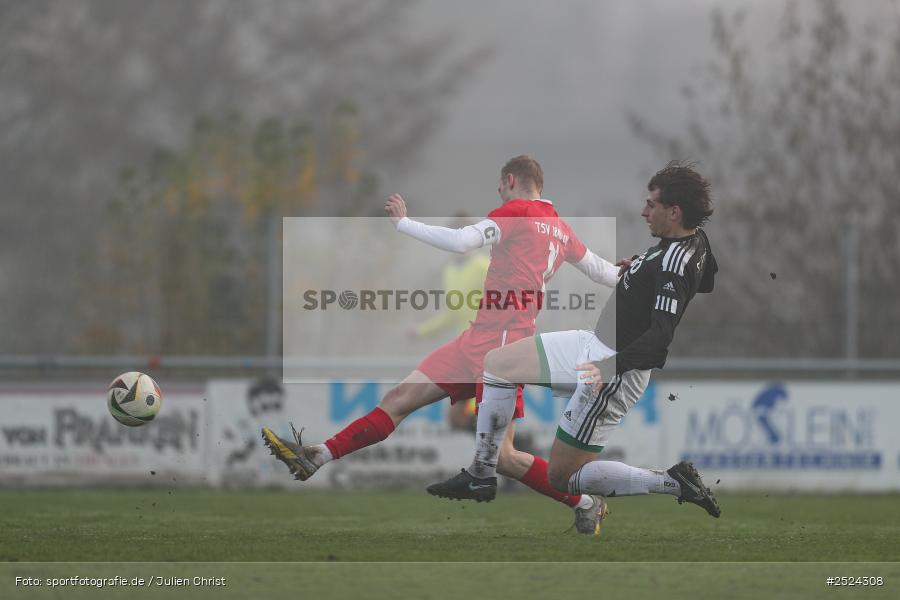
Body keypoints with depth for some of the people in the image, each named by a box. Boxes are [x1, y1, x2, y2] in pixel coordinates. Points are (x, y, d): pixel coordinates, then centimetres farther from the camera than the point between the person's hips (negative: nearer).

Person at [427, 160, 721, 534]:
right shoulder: (698, 240, 0)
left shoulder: (675, 265, -28)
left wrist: (611, 366, -48)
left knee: (562, 476, -2)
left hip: (617, 372, -10)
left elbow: (660, 336, -36)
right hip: (595, 344, 10)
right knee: (496, 364, 14)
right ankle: (481, 476, 18)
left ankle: (675, 484, -1)